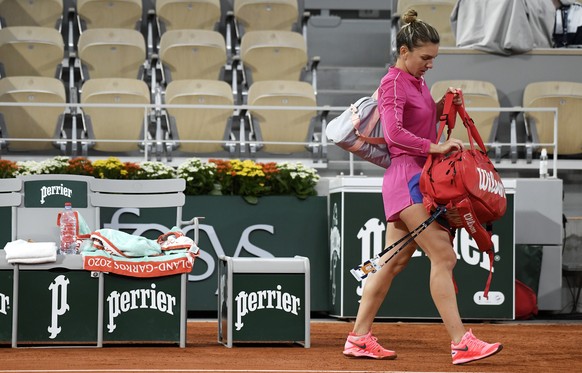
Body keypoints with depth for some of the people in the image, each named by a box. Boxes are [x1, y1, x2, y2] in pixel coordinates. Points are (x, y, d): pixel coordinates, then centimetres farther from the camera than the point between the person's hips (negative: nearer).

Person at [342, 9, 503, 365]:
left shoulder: (417, 80, 16)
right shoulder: (393, 83, -12)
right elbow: (394, 132, -25)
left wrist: (445, 104, 10)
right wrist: (435, 147, -28)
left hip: (419, 179, 10)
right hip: (408, 178, -10)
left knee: (394, 262, 10)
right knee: (443, 256, -14)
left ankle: (359, 339, 14)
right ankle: (461, 343, -17)